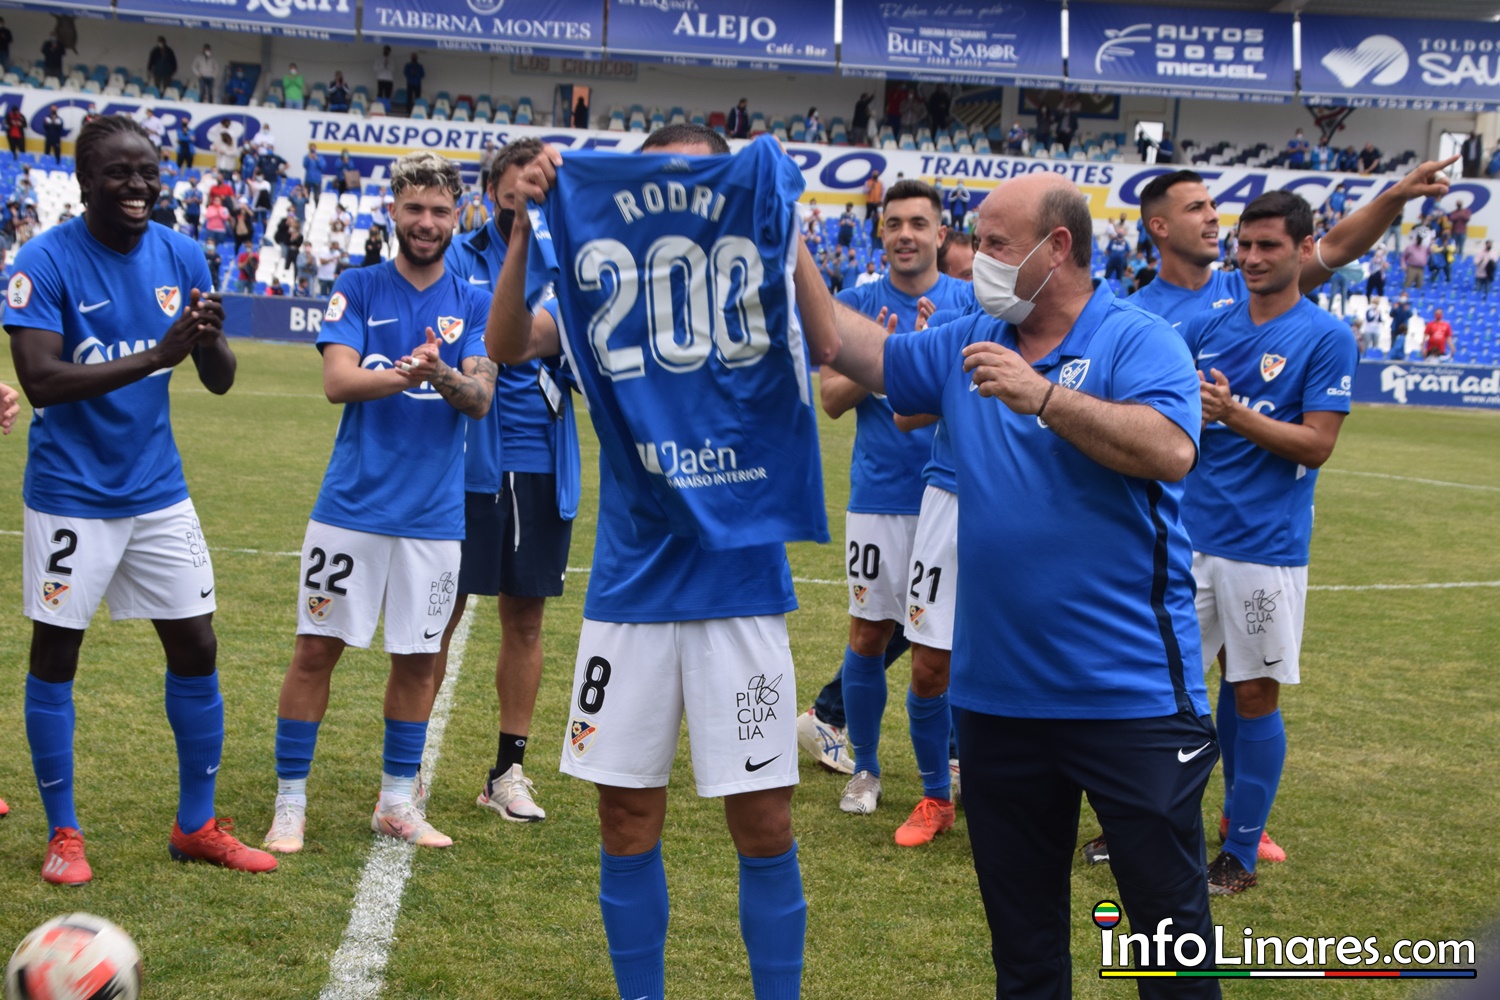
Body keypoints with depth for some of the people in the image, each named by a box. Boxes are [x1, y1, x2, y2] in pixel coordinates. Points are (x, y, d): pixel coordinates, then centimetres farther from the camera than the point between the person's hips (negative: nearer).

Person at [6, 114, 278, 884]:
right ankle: (62, 834, 19)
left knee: (195, 649, 6)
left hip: (158, 491, 5)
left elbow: (220, 382, 3)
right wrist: (154, 356, -32)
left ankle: (197, 826, 20)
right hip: (71, 495, -4)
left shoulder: (180, 257, 1)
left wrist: (210, 341, -20)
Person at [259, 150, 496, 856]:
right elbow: (337, 381, -11)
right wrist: (404, 375, -30)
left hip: (434, 512, 2)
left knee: (417, 657, 9)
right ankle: (290, 803, 11)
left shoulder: (474, 303, 6)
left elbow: (481, 399, -5)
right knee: (317, 647, 0)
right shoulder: (359, 288, 2)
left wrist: (443, 375, -28)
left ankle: (397, 802, 23)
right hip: (353, 501, -2)